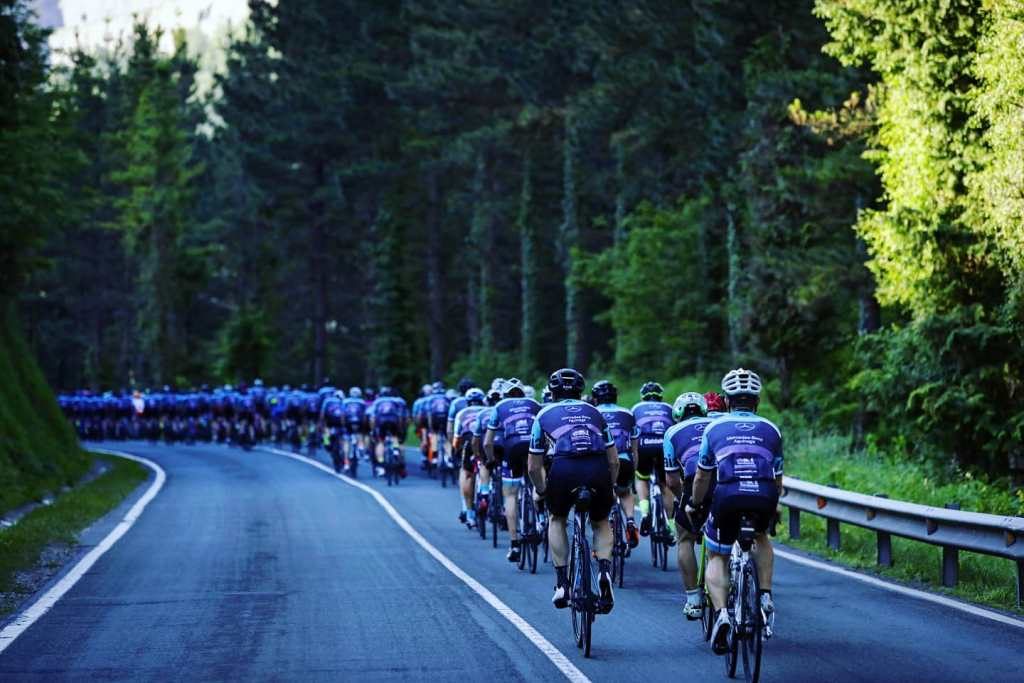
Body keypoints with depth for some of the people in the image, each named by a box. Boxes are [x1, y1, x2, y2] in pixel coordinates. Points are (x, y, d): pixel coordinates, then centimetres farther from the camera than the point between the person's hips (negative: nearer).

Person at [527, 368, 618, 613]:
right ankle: (604, 570, 2)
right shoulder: (594, 412, 29)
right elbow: (614, 460, 26)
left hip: (564, 468, -1)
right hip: (598, 470, 1)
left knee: (556, 519, 28)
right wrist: (608, 488, 40)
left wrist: (541, 492, 39)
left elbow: (534, 467, 22)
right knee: (602, 522, 28)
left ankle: (562, 583, 17)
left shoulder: (545, 414, 24)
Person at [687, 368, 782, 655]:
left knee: (717, 558, 17)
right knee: (762, 536, 35)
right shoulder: (771, 430, 23)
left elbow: (702, 477, 25)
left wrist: (694, 505, 43)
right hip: (764, 497, 2)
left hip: (728, 496, -1)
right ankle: (766, 596, 20)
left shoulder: (715, 428, 20)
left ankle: (720, 613, -6)